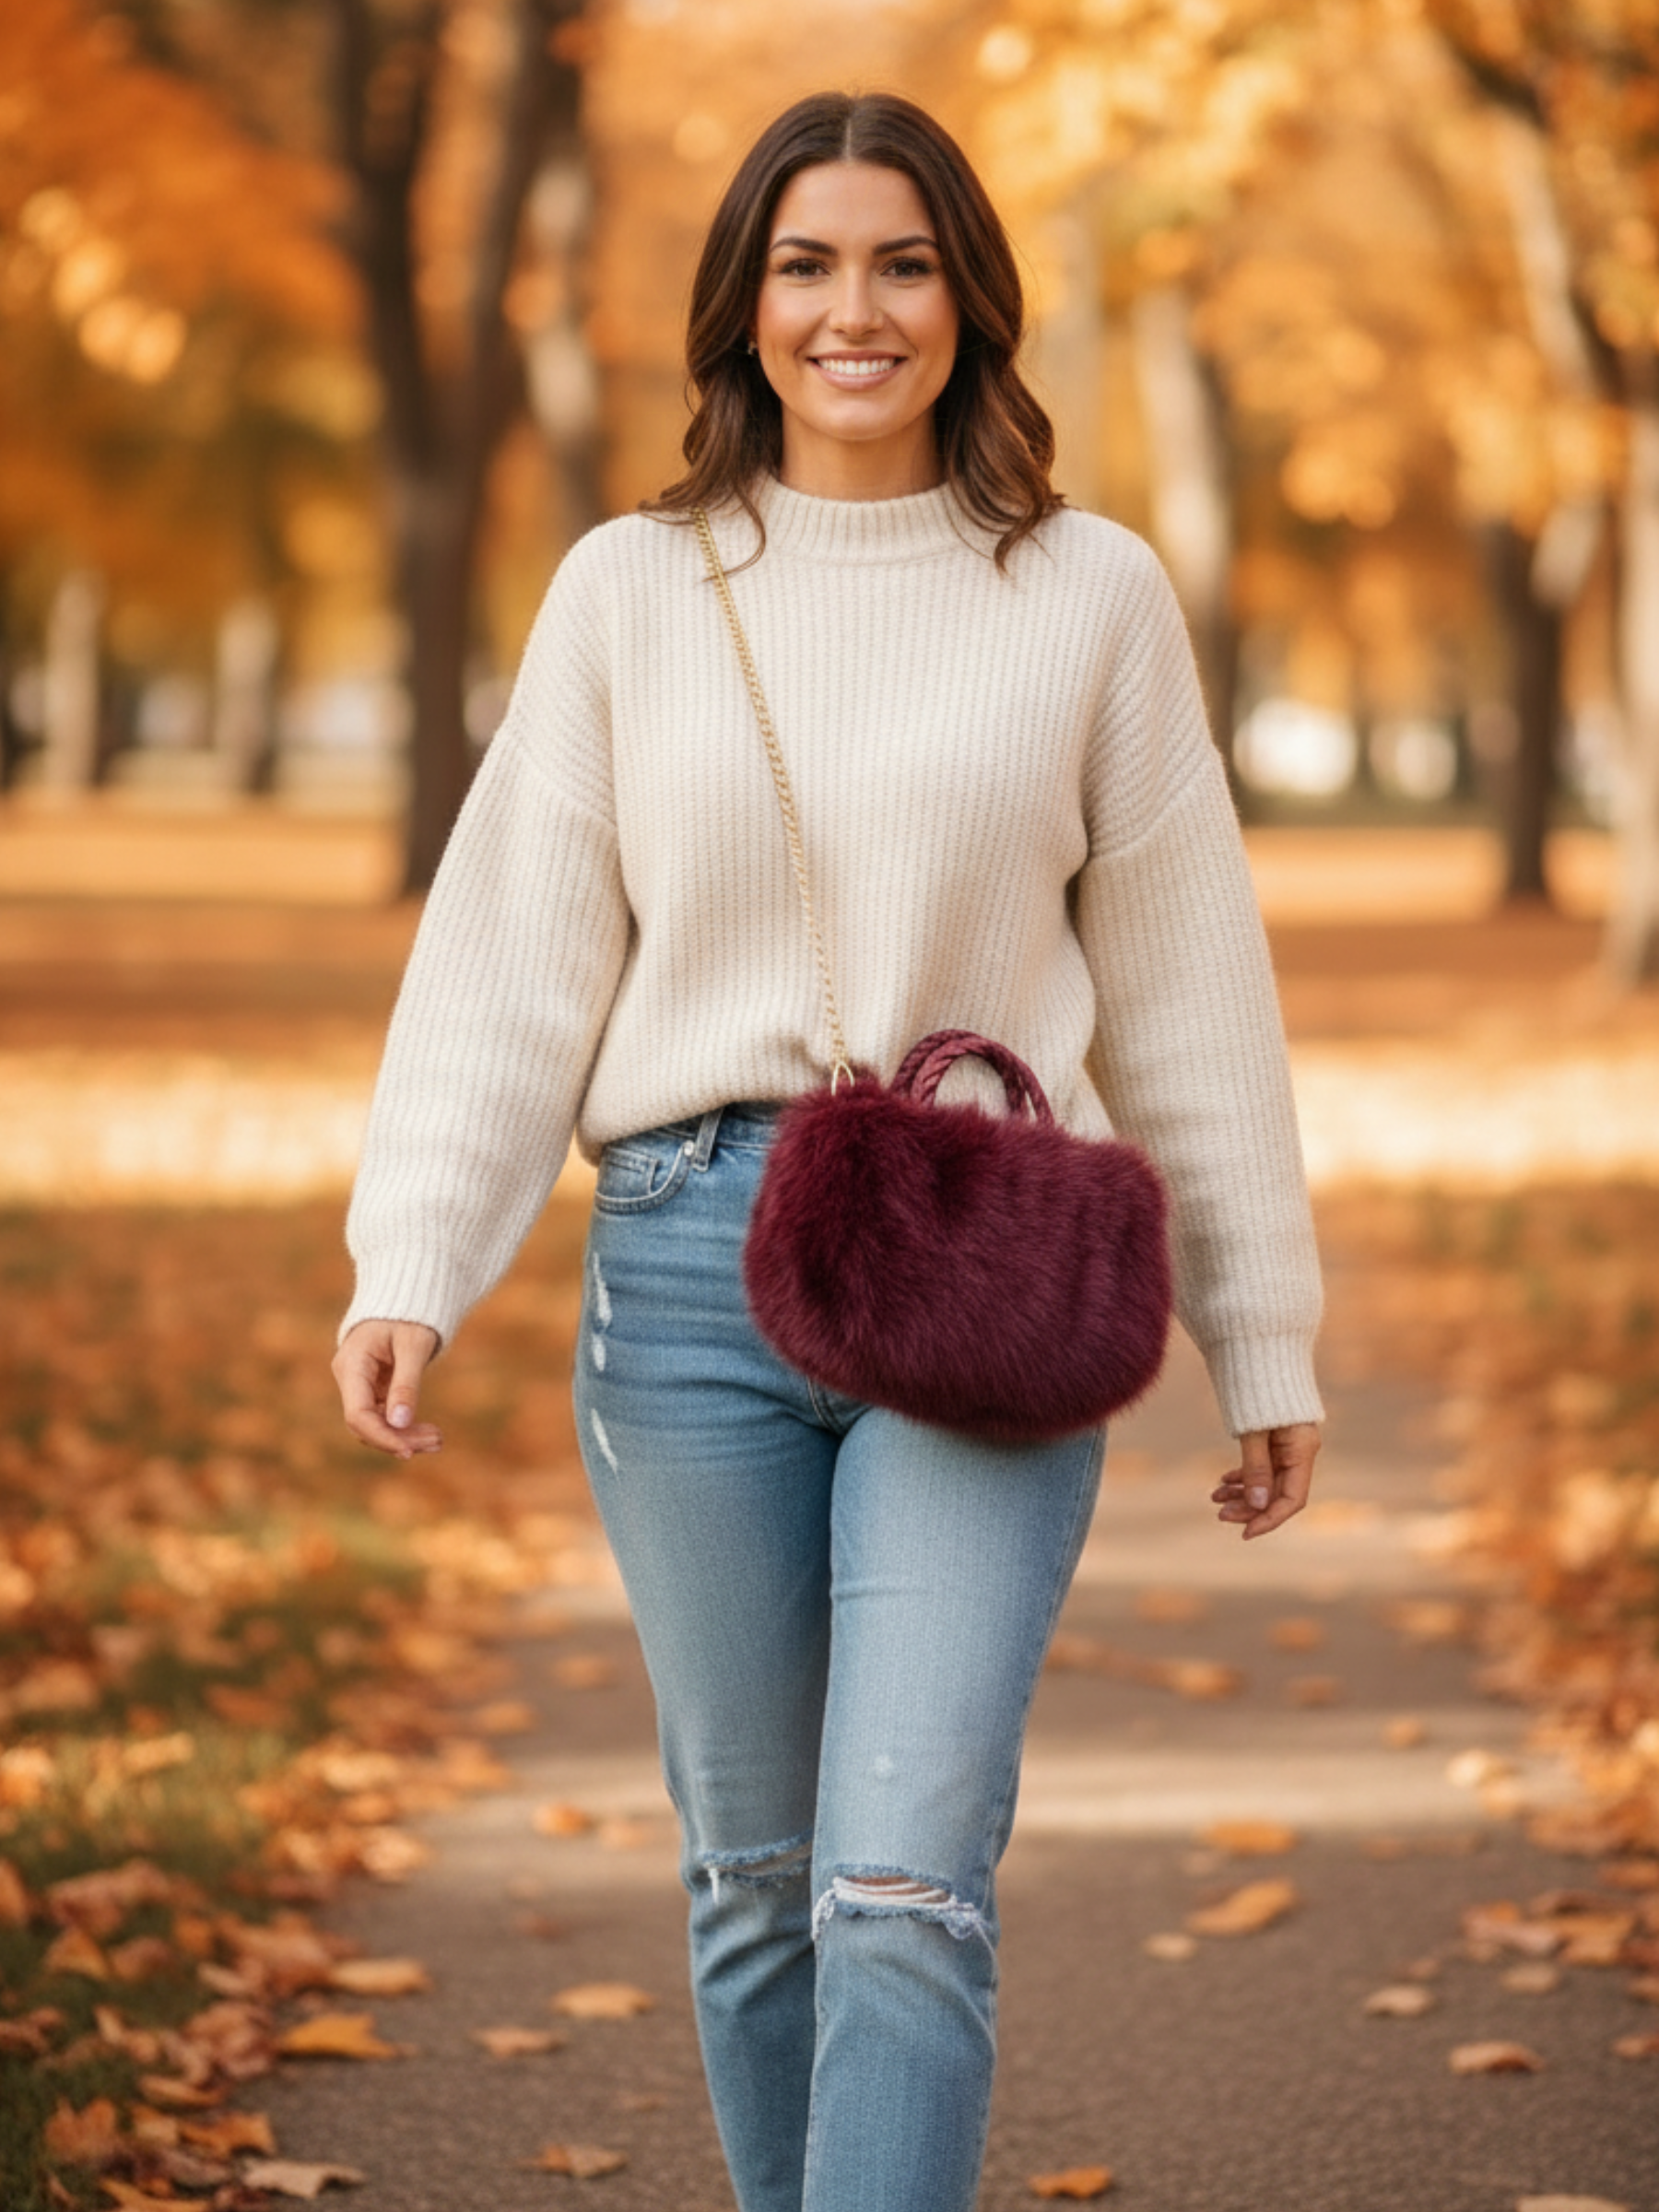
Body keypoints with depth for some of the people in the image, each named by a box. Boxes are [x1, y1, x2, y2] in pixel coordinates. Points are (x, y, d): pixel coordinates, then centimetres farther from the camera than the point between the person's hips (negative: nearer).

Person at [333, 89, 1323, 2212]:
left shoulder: (1088, 596, 5)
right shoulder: (629, 592, 7)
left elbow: (1183, 984, 8)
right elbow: (511, 956, 4)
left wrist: (1263, 1340, 9)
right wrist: (406, 1268, -8)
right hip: (690, 1260, 2)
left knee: (906, 1891, -11)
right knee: (752, 1878, 10)